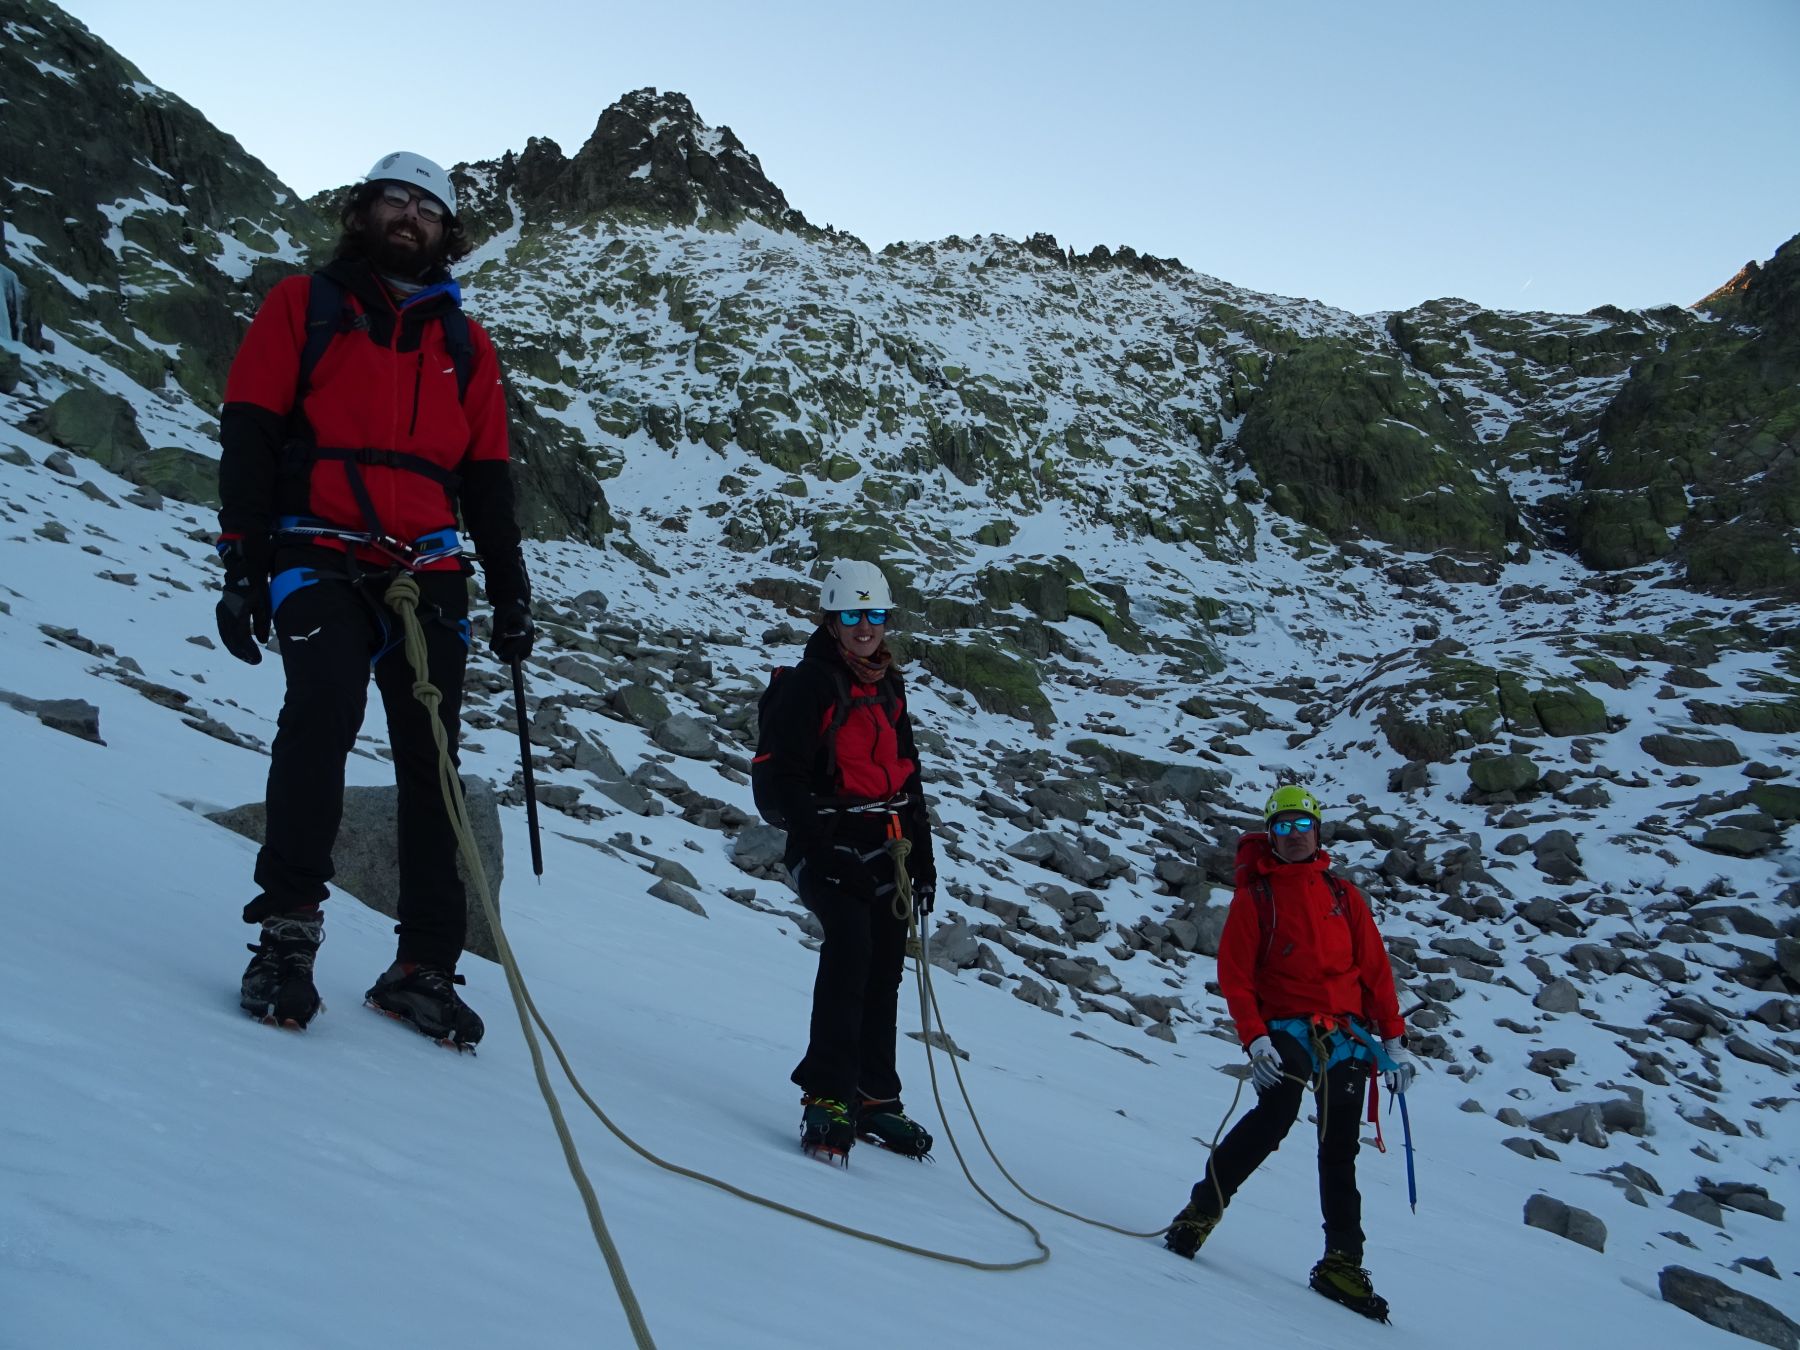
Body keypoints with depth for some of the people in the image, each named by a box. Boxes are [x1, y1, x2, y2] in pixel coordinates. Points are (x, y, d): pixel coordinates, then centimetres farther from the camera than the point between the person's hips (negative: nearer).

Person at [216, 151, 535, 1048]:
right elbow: (247, 436, 3)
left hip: (428, 577, 3)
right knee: (324, 707, -28)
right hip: (320, 561, -3)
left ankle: (424, 966, 4)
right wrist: (243, 564, -8)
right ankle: (287, 928, -19)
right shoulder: (303, 306, 11)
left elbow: (487, 480, 19)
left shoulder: (464, 344, 19)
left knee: (431, 765, -2)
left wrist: (509, 593, 10)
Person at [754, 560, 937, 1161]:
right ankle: (827, 1095, -26)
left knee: (883, 973, 9)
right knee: (850, 942, -28)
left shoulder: (888, 688, 17)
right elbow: (776, 779, -12)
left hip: (884, 851, 7)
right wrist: (822, 833, -23)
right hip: (826, 848, -7)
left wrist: (922, 857, 21)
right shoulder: (806, 684, -6)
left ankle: (875, 1098, 23)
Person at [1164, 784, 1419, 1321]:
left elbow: (1376, 969, 12)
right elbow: (1234, 974, -4)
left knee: (1339, 1150, 6)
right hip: (1287, 1027, -3)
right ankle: (1203, 1208, -17)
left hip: (1348, 1035, 4)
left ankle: (1342, 1262, 13)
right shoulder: (1254, 896, 3)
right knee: (1276, 1111, -27)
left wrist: (1393, 1040, 5)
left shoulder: (1343, 895, 13)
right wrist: (1254, 1039, -16)